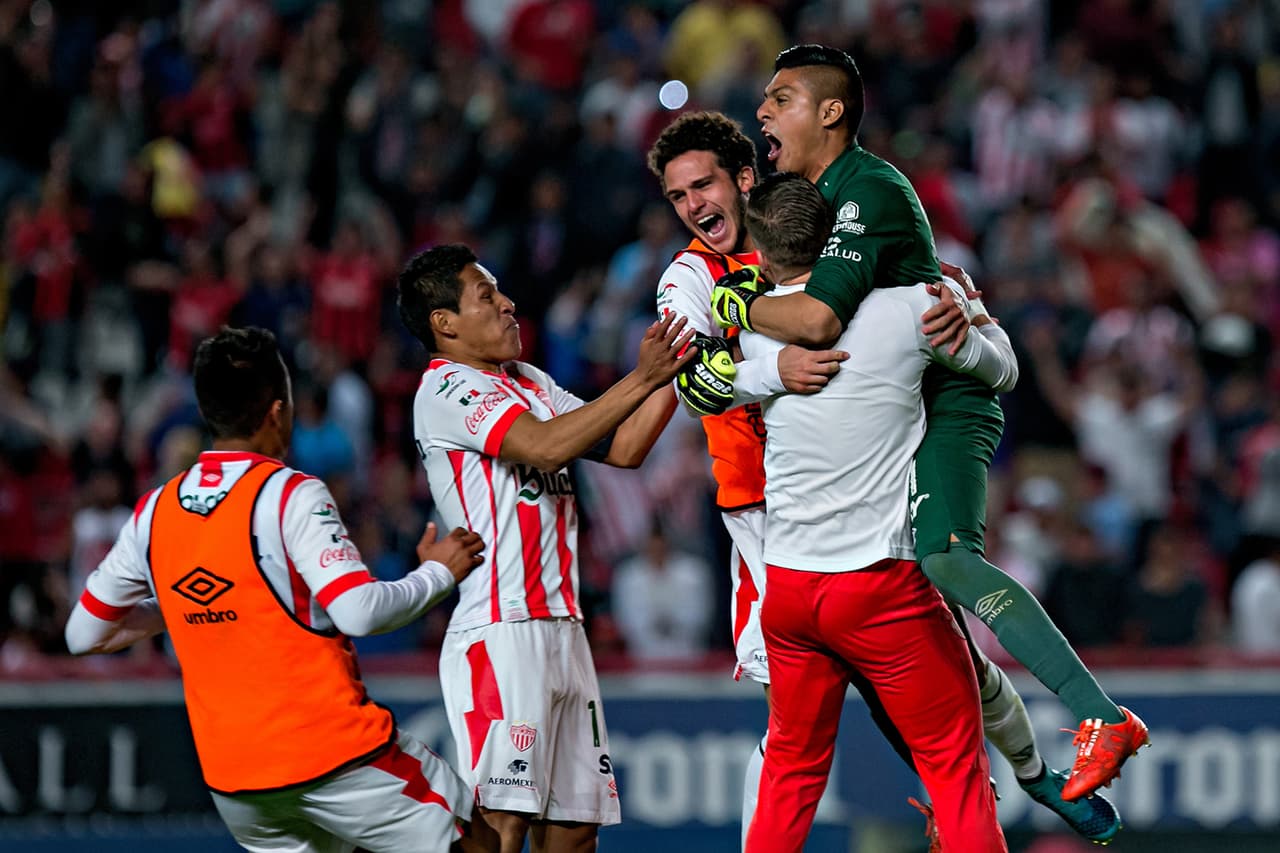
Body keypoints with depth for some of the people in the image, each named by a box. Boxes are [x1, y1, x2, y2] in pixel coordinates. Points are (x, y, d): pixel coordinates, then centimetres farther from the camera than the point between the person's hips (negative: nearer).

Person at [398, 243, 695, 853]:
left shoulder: (530, 383, 19)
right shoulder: (445, 390, -8)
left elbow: (623, 448, 17)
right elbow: (545, 445, -21)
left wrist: (673, 372, 5)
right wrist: (642, 379, -19)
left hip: (561, 630, 9)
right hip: (499, 635, -9)